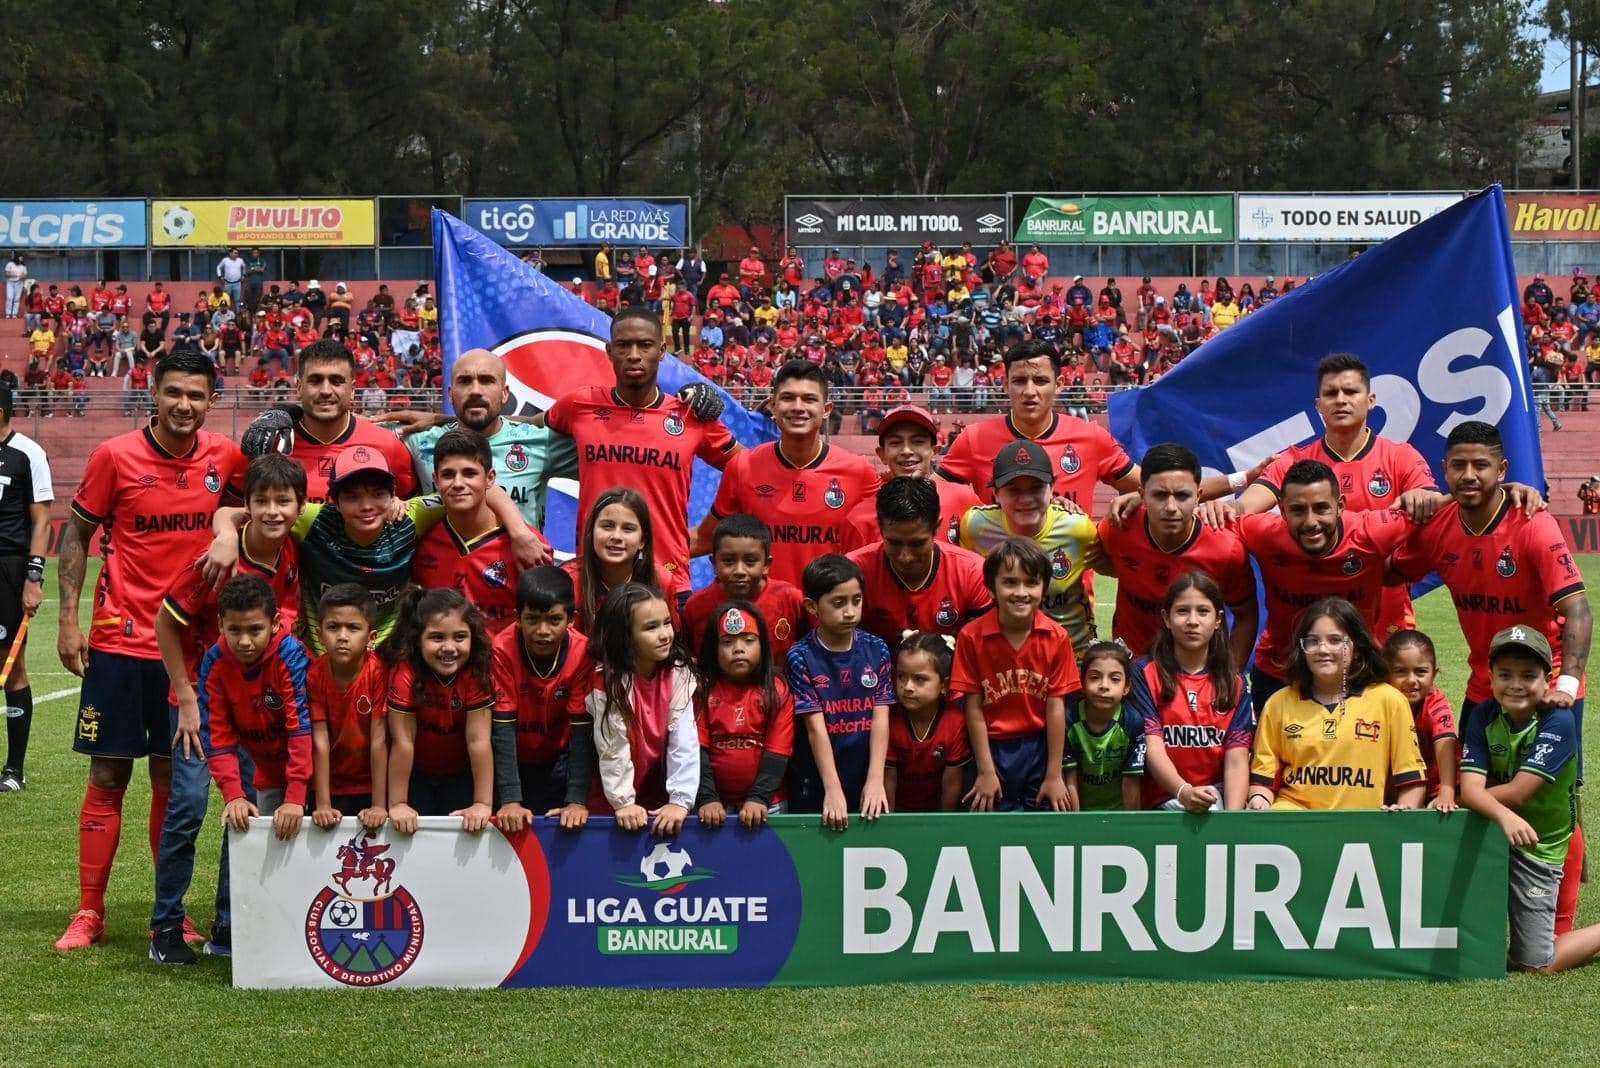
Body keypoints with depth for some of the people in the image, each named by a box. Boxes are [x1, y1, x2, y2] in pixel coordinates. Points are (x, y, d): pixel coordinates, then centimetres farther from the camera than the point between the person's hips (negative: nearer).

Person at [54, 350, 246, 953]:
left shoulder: (225, 457, 0)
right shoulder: (115, 456, -6)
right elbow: (76, 533, 0)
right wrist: (68, 619, -5)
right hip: (120, 641, -2)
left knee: (173, 778, 8)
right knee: (108, 776, 0)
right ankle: (89, 913, 7)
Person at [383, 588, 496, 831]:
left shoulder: (477, 671, -23)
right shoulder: (404, 672, -27)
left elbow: (478, 740, -23)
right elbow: (403, 741, -25)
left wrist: (484, 804, -24)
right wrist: (397, 804, -22)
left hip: (461, 774, 1)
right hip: (415, 773, -1)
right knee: (415, 831, -12)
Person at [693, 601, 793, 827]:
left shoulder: (778, 690, -2)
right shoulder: (702, 690, 1)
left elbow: (777, 752, -7)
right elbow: (698, 748, -5)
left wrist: (759, 798, -19)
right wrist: (707, 798, -17)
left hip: (765, 804, 0)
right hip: (716, 803, 0)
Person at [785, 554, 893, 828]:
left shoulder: (876, 650, -1)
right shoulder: (801, 657, -8)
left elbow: (880, 719, -6)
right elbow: (816, 728, -14)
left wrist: (875, 780, -16)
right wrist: (833, 789, -21)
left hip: (866, 781, 2)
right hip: (816, 786, -2)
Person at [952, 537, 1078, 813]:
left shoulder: (1056, 638, -8)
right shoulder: (972, 637, -13)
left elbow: (1056, 708, -7)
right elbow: (974, 708, -8)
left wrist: (1054, 775, -6)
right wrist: (985, 772, -8)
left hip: (1040, 747, 1)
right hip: (992, 748, -1)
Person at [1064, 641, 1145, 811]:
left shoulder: (1134, 723, -17)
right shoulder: (1069, 720, -15)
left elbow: (1131, 785, -12)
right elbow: (1070, 783, -11)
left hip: (1119, 809, 0)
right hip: (1080, 809, 0)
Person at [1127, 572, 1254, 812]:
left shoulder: (1235, 683, 11)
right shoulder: (1145, 674, 3)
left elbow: (1236, 760, 1)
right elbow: (1153, 748, -8)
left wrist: (1233, 814, -18)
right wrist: (1184, 792, -27)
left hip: (1220, 799, 3)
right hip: (1165, 797, -3)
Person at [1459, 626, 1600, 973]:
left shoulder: (1558, 720, -20)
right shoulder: (1483, 716, -6)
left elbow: (1518, 793, -23)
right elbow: (1471, 788, -18)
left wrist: (1459, 799, -10)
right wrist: (1504, 815, -38)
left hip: (1537, 848, -4)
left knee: (1535, 965, -3)